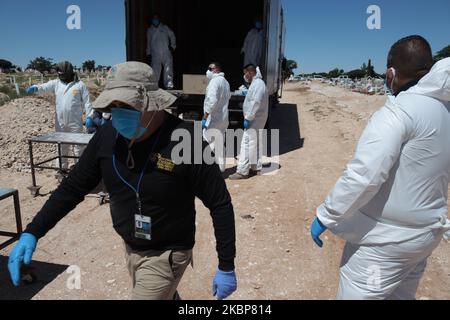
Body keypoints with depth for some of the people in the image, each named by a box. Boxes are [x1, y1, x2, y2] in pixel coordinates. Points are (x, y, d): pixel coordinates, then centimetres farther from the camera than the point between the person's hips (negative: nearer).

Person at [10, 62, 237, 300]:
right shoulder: (108, 136, -8)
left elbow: (220, 204, -21)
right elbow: (74, 186, 2)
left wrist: (226, 267, -17)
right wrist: (32, 232, -5)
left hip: (165, 255, -6)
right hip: (130, 248, 6)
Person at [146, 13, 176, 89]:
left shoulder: (165, 28, 10)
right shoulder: (150, 30, 15)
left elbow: (172, 36, 15)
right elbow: (148, 43, 18)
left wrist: (173, 46, 3)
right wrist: (148, 54, 14)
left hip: (166, 53, -1)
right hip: (155, 54, 1)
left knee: (168, 69, -8)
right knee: (155, 70, -1)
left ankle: (169, 85, -6)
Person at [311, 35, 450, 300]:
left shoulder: (399, 110, -21)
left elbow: (363, 176, -28)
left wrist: (326, 216, -19)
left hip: (386, 238, -8)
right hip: (428, 232, 8)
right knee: (401, 295, 25)